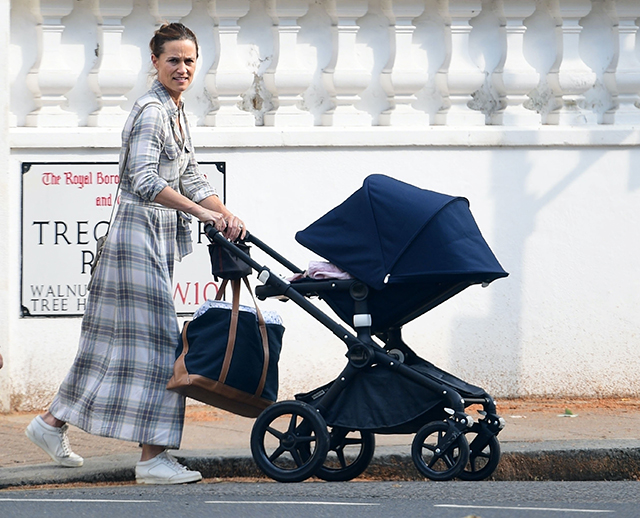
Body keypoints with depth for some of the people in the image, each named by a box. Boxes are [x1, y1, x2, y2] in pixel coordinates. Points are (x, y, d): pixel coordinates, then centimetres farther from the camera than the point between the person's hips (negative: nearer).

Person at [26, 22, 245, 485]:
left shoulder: (176, 112, 18)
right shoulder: (151, 110, -13)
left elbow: (190, 179, 14)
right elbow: (144, 180, -24)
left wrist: (227, 216, -1)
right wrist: (202, 213, -27)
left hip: (160, 237, 10)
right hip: (140, 233, -10)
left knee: (115, 339, 12)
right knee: (155, 338, -11)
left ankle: (53, 422, 22)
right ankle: (153, 457, -12)